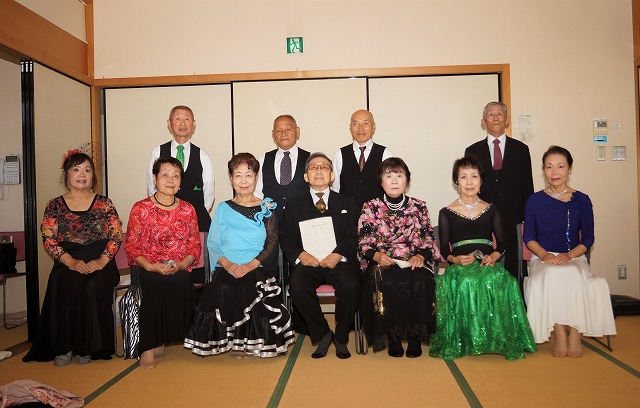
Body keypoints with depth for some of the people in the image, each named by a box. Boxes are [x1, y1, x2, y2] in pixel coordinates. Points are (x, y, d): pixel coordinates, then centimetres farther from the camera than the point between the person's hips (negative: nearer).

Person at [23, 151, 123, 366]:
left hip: (100, 264, 0)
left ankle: (87, 346, -11)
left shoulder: (104, 203, 11)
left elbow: (116, 235, 3)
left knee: (95, 285, -31)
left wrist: (102, 261, -13)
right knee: (67, 284, -31)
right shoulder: (54, 206, 11)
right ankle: (64, 347, -12)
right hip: (66, 265, 0)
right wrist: (72, 262, -14)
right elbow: (48, 240, 1)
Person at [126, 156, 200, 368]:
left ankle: (161, 341, -12)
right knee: (156, 286, -34)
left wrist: (181, 265, -12)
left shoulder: (187, 209, 10)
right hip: (148, 268, -2)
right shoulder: (140, 208, 3)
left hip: (179, 269, 2)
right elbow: (131, 245, 0)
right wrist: (151, 266, -17)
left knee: (182, 284, -31)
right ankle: (148, 347, -19)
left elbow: (195, 244, 8)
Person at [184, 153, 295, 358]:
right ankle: (231, 338, -6)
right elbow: (212, 243, 8)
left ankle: (250, 339, -9)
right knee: (223, 288, -27)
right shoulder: (223, 209, 14)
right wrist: (227, 264, -12)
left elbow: (272, 243, 3)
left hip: (256, 268, -1)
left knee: (248, 287, -30)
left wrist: (252, 264, -13)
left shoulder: (267, 208, 11)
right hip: (226, 268, 1)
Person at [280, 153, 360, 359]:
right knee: (297, 287, -31)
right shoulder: (295, 206, 19)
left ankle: (341, 337, -6)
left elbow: (353, 237, 7)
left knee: (350, 285, -32)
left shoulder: (347, 203, 18)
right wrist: (300, 254, -11)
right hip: (307, 262, 1)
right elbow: (286, 239, 10)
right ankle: (322, 335, -8)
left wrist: (339, 254, -12)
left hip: (338, 261, 0)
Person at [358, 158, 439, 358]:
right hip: (382, 263, -1)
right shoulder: (370, 208, 7)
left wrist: (421, 256, -9)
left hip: (413, 263, 1)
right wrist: (376, 255, -16)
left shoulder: (418, 206, 12)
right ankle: (393, 336, -16)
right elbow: (363, 243, 4)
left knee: (420, 282, -33)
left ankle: (414, 335, -14)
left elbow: (429, 239, 11)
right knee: (387, 282, -35)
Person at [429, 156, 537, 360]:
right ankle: (466, 341, -22)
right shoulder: (446, 213, 13)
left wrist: (494, 256, -8)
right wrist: (455, 259, -13)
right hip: (460, 266, -1)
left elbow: (501, 242, 15)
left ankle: (497, 339, -19)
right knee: (467, 283, -37)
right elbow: (444, 249, 9)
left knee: (495, 281, -35)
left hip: (488, 263, 2)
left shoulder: (491, 209, 20)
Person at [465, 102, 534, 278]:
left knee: (511, 269, 4)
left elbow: (527, 186, 8)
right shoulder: (472, 151, 8)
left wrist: (528, 219, 2)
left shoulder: (520, 149, 9)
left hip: (512, 222, 1)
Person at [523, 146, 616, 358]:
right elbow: (528, 237, 4)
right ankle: (560, 337, -25)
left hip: (574, 258, 0)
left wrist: (569, 255, -15)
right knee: (551, 276, -32)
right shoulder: (535, 200, 5)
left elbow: (588, 238, 4)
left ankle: (574, 335, -20)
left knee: (573, 278, -32)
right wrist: (543, 254, -16)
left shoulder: (582, 200, 5)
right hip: (543, 259, 0)